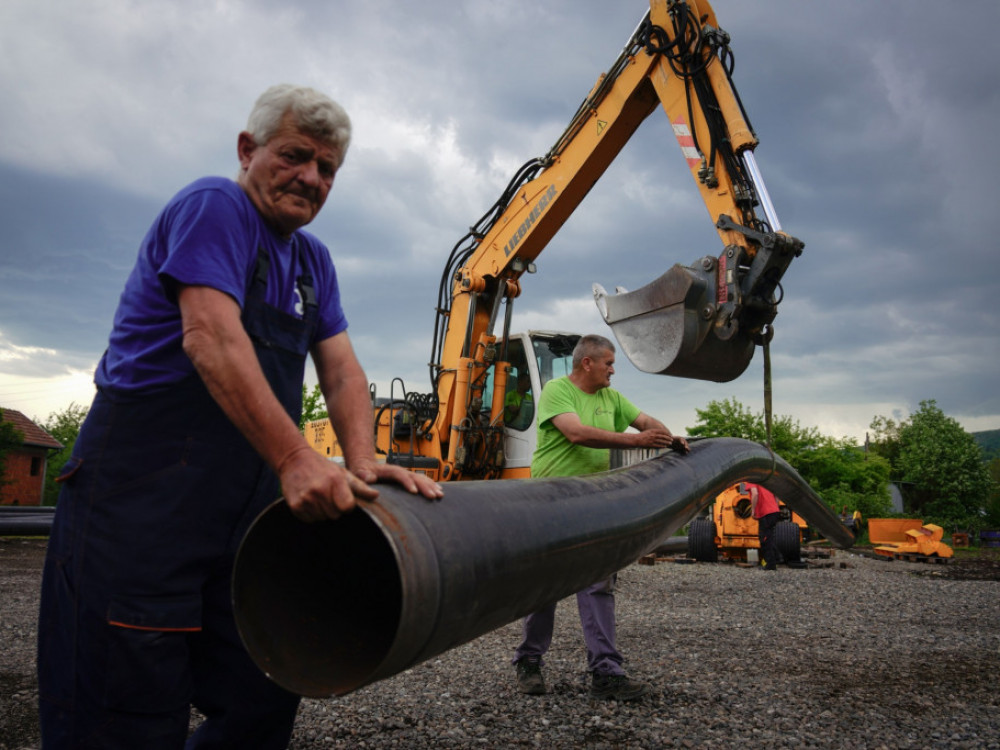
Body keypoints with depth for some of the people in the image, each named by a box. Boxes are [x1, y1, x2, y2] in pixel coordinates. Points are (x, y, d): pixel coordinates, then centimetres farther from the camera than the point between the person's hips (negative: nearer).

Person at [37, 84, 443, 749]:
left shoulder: (313, 261, 17)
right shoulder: (213, 207, -7)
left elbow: (341, 370, 9)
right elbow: (211, 339, -22)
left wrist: (363, 463, -10)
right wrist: (295, 458, -31)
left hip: (248, 505, 8)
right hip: (144, 489, -8)